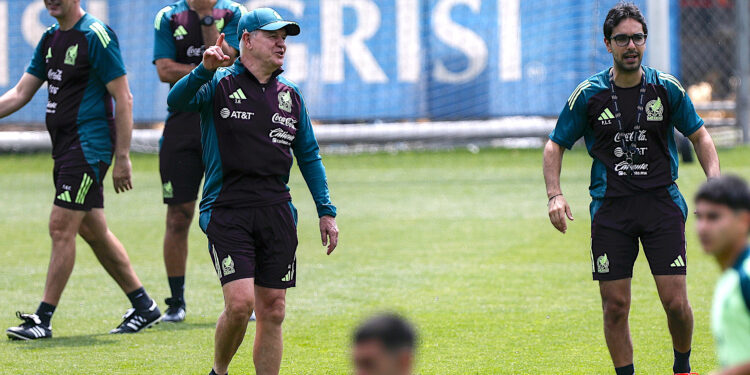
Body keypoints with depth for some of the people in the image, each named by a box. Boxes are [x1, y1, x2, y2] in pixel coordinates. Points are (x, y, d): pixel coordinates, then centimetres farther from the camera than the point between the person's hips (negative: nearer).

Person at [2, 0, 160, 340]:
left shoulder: (96, 36, -13)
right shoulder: (50, 39, 13)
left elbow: (123, 98, -14)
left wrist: (122, 157, -16)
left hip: (89, 146, -9)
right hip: (65, 147, 9)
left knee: (62, 228, -10)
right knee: (93, 231, 12)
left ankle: (43, 319, -6)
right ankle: (144, 307, 21)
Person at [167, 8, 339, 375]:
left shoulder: (290, 94, 14)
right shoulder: (219, 85, 0)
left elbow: (309, 156, 20)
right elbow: (176, 101, -20)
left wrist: (326, 212, 14)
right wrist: (205, 69, -36)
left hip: (276, 213, 5)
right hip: (227, 211, -5)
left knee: (272, 310, 3)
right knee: (240, 302, -16)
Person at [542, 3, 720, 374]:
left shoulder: (667, 88, 0)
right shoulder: (588, 94, -1)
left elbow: (699, 136, 13)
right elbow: (555, 145, 8)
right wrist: (554, 195, -8)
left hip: (662, 202, 0)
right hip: (610, 208, 0)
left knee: (676, 302, -5)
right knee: (615, 305, -3)